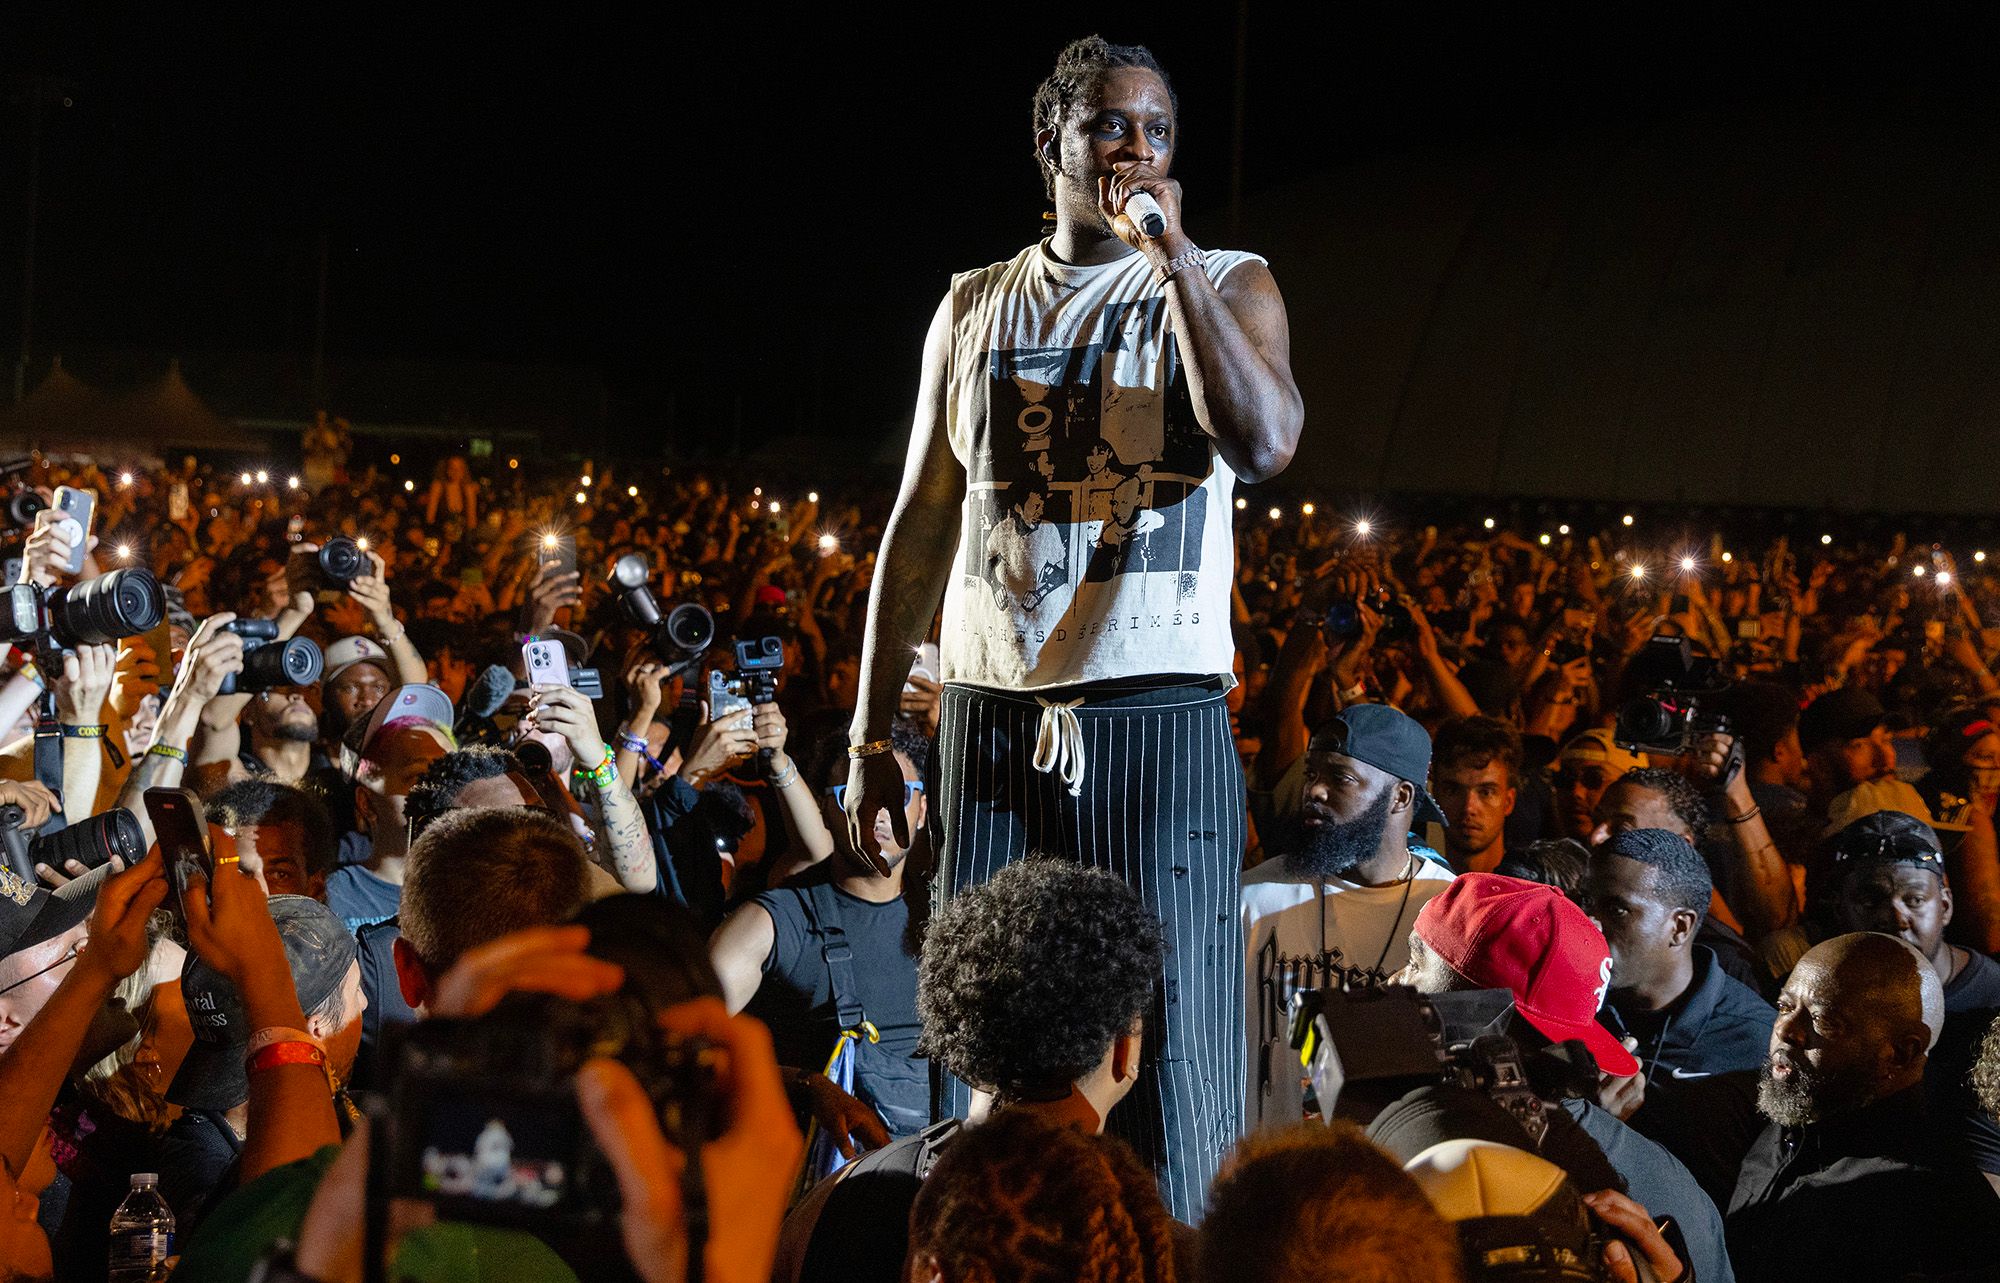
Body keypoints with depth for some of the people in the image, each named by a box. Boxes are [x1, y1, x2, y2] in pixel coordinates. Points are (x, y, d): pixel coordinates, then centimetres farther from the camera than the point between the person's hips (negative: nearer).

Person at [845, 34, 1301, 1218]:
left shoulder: (1228, 285, 6)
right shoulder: (976, 307, 14)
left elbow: (1265, 442, -15)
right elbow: (922, 525, 15)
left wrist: (1172, 255, -14)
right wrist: (871, 732, 10)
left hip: (1159, 718, -3)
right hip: (993, 714, 3)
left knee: (1169, 1039, -7)